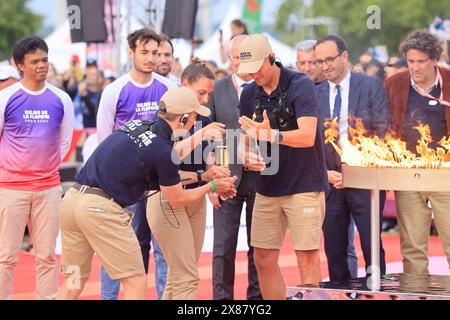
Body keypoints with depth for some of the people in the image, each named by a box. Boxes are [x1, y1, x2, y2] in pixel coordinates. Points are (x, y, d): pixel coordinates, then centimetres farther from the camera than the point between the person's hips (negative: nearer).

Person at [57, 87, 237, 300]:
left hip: (71, 200, 8)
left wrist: (201, 135, 38)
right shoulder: (162, 150, -9)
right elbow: (177, 201, 5)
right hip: (101, 208, -8)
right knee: (136, 282, 2)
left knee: (74, 281, 17)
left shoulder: (138, 125, 13)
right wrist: (212, 186, 19)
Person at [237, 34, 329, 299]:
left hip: (304, 185, -6)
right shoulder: (249, 94, 8)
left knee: (307, 258, -7)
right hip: (267, 187, 6)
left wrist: (270, 134, -33)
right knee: (264, 259, 6)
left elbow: (307, 136, -21)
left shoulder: (300, 86, -11)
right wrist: (247, 158, -7)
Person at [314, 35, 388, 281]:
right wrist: (326, 173, -6)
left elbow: (381, 131, -5)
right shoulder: (315, 93, 10)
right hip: (330, 181, 3)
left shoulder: (371, 86, 1)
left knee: (371, 245, -4)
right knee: (334, 249, 5)